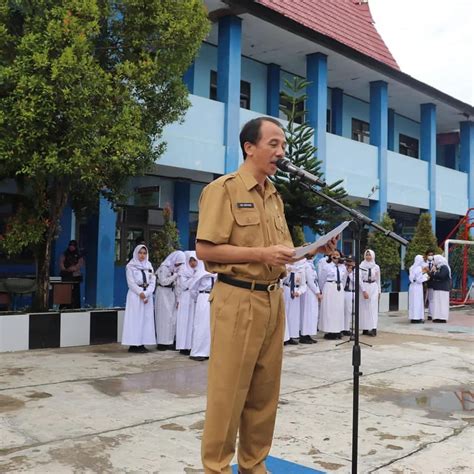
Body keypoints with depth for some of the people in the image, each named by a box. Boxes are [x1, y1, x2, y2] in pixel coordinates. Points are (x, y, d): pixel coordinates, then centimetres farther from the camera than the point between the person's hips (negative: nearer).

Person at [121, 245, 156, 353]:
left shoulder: (149, 266, 13)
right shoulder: (130, 266, 1)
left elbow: (152, 282, 5)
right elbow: (131, 283, -6)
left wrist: (146, 294, -9)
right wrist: (140, 293, -15)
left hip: (147, 296, 5)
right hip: (135, 295, -5)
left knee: (146, 319, 1)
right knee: (135, 319, -6)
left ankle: (142, 344, 4)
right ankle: (133, 345, -6)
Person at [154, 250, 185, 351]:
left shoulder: (174, 268, 9)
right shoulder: (164, 267, -12)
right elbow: (163, 281, -17)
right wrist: (175, 276, -15)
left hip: (171, 293, 7)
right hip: (163, 293, -7)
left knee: (172, 317, 7)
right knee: (164, 318, -4)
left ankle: (169, 341, 13)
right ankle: (162, 343, 2)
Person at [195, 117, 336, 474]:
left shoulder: (275, 196, 15)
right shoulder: (223, 189, -8)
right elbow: (205, 249, -14)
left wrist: (291, 254, -1)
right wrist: (261, 254, -19)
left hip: (273, 299, 7)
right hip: (238, 300, -7)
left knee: (265, 391, 12)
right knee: (228, 391, -1)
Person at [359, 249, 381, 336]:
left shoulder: (376, 267, 8)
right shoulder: (361, 266, -2)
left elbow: (378, 280, 15)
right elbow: (360, 279, -7)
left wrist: (379, 291, 12)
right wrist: (364, 291, -14)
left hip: (373, 287, 2)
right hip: (364, 287, -2)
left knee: (373, 308, -3)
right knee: (364, 308, -1)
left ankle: (373, 328, -6)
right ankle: (365, 328, 2)